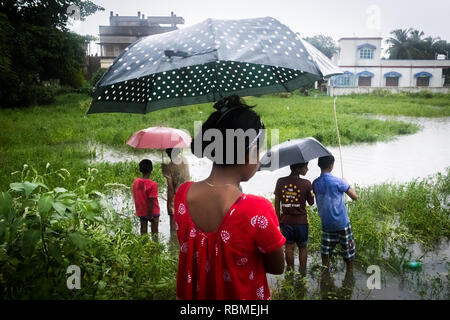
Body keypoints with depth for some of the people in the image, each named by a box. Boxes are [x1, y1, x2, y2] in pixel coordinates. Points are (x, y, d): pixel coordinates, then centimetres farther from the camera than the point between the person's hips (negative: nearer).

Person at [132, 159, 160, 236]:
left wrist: (138, 210, 13)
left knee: (143, 230, 15)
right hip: (152, 212, -5)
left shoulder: (136, 182, -6)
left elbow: (135, 197, 2)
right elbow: (151, 201, -22)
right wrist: (150, 215, -15)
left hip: (141, 211, 5)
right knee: (154, 232, 10)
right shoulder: (152, 184, -22)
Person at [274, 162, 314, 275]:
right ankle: (303, 272, 20)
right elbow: (311, 202, -2)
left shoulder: (280, 182, -5)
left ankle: (290, 271, 22)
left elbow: (277, 202, 0)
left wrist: (278, 219, 10)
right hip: (301, 221, -2)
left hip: (286, 221, 2)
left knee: (289, 247, 13)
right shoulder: (306, 183, -14)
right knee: (302, 247, 14)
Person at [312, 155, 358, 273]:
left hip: (326, 224, 5)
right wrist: (346, 184, 6)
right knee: (349, 252, 10)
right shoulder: (338, 182, -16)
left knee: (325, 252, 12)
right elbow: (355, 197, -7)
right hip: (342, 223, -4)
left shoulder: (315, 183, -1)